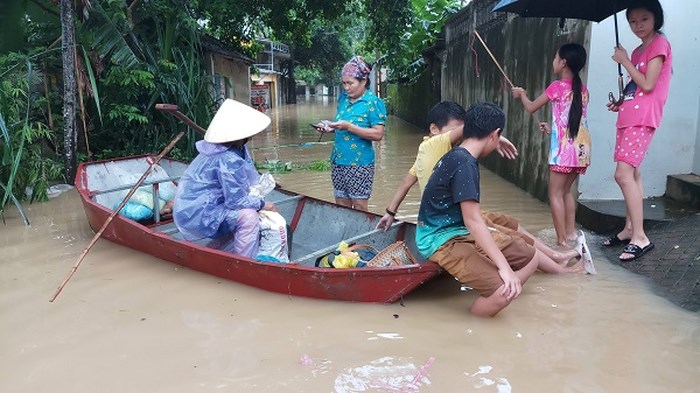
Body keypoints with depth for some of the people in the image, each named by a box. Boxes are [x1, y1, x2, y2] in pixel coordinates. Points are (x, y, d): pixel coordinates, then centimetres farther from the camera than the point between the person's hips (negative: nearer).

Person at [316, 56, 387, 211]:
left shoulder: (373, 102, -9)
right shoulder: (344, 98, 10)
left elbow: (378, 134, -17)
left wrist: (348, 126, -21)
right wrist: (331, 127, 2)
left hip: (359, 163, -6)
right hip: (338, 161, 6)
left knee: (359, 208, 1)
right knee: (341, 207, 11)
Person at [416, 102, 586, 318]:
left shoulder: (456, 156, 8)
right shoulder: (464, 164, -22)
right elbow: (473, 221, -26)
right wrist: (504, 267, -25)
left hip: (459, 231, 10)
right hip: (443, 241, -10)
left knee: (525, 246, 20)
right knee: (504, 291, -28)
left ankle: (563, 270, 49)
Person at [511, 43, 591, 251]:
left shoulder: (557, 87, -7)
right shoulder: (583, 89, 11)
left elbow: (531, 108, 5)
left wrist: (521, 94, 23)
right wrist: (552, 128, 30)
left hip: (565, 149, -7)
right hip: (582, 147, 7)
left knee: (555, 194, 0)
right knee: (566, 191, 18)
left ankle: (562, 241, -1)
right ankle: (571, 234, 18)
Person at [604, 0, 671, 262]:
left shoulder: (659, 44, -5)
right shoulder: (639, 50, 19)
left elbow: (647, 85, -15)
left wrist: (625, 61, -8)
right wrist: (620, 103, 7)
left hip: (642, 119, -9)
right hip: (628, 117, 9)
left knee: (623, 174, -17)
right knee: (632, 174, 11)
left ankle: (640, 237, -15)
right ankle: (630, 229, 18)